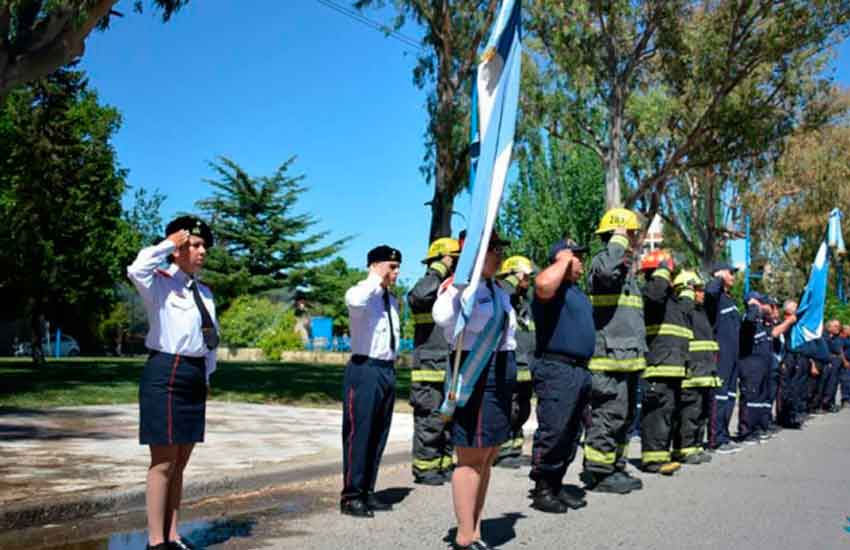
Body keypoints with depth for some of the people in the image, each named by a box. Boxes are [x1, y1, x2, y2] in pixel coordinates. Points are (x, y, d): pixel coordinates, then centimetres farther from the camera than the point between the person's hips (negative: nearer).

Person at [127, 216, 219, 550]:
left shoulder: (203, 292, 14)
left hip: (194, 376, 8)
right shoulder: (160, 283, -7)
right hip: (166, 373, -7)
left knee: (180, 462, 13)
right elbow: (136, 270, -31)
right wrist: (168, 243, -18)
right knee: (163, 462, -3)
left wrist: (206, 375, 15)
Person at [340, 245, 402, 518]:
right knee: (358, 434, -5)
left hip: (387, 371, 8)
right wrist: (377, 278, -22)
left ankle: (367, 492, 21)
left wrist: (392, 365, 18)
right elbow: (356, 302, -36)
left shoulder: (392, 300, 15)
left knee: (378, 436, 12)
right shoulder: (359, 292, -10)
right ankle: (351, 496, 3)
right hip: (364, 370, -8)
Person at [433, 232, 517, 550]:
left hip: (501, 375, 9)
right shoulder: (459, 286, -13)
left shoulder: (499, 292, 15)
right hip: (476, 374, -9)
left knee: (487, 458, 13)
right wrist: (461, 279, -26)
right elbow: (442, 318, -33)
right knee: (472, 458, -5)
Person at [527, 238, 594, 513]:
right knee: (552, 431, -9)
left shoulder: (578, 291, 22)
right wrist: (564, 261, -18)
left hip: (580, 369, 10)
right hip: (557, 369, -10)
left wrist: (585, 369, 24)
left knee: (571, 434, 13)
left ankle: (556, 485, 21)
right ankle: (542, 490, -1)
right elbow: (543, 284, -36)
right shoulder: (555, 286, -9)